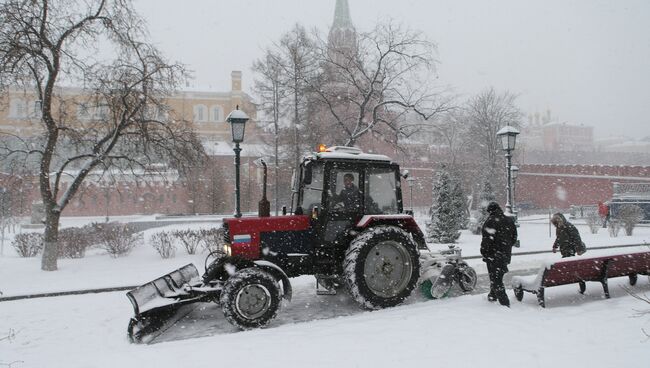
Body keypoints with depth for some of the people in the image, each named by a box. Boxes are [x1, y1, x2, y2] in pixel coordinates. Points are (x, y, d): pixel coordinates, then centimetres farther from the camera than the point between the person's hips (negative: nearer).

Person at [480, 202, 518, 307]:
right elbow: (514, 238, 14)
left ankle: (505, 303, -7)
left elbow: (487, 239, -19)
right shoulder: (509, 220, 9)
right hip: (506, 254, 8)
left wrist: (484, 252, -9)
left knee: (496, 279, -3)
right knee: (498, 276, 22)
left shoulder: (491, 221, -14)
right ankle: (493, 296, 38)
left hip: (493, 254, -8)